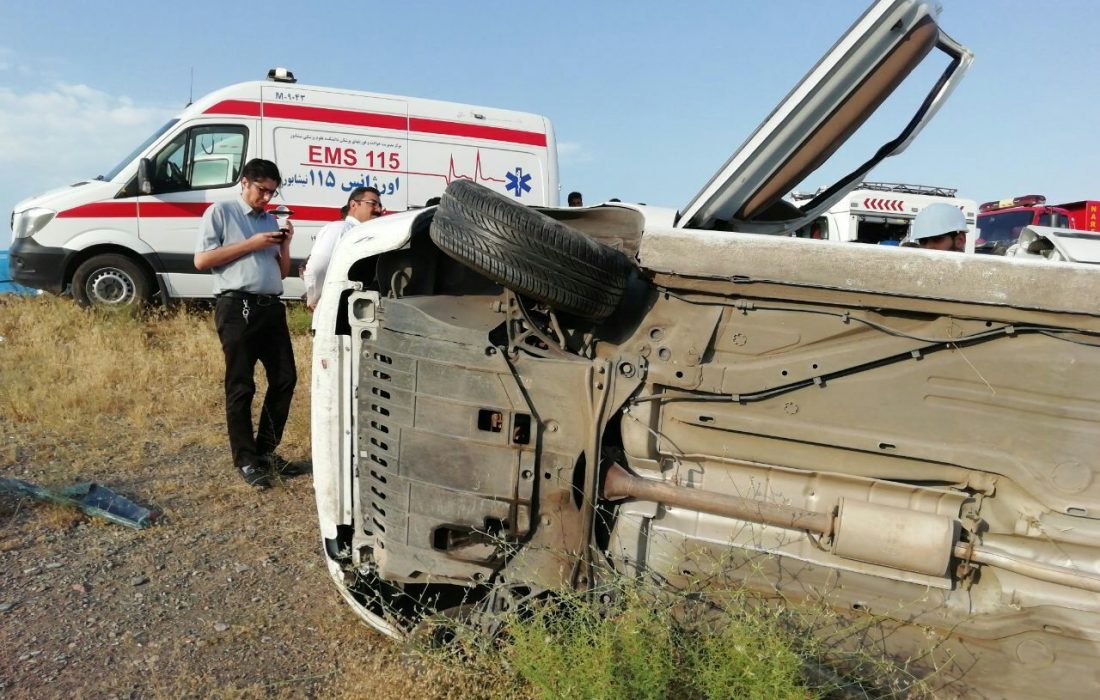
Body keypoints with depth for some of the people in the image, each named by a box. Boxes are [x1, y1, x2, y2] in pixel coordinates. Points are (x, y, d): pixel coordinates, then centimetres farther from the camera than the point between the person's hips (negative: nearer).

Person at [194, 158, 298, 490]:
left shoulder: (270, 220, 20)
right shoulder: (220, 212, 4)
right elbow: (201, 260, -6)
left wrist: (285, 244, 3)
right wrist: (250, 244, -9)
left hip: (272, 307, 6)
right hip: (238, 308, -6)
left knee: (285, 379, 6)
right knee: (241, 387, -1)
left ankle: (266, 450, 20)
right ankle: (246, 460, 8)